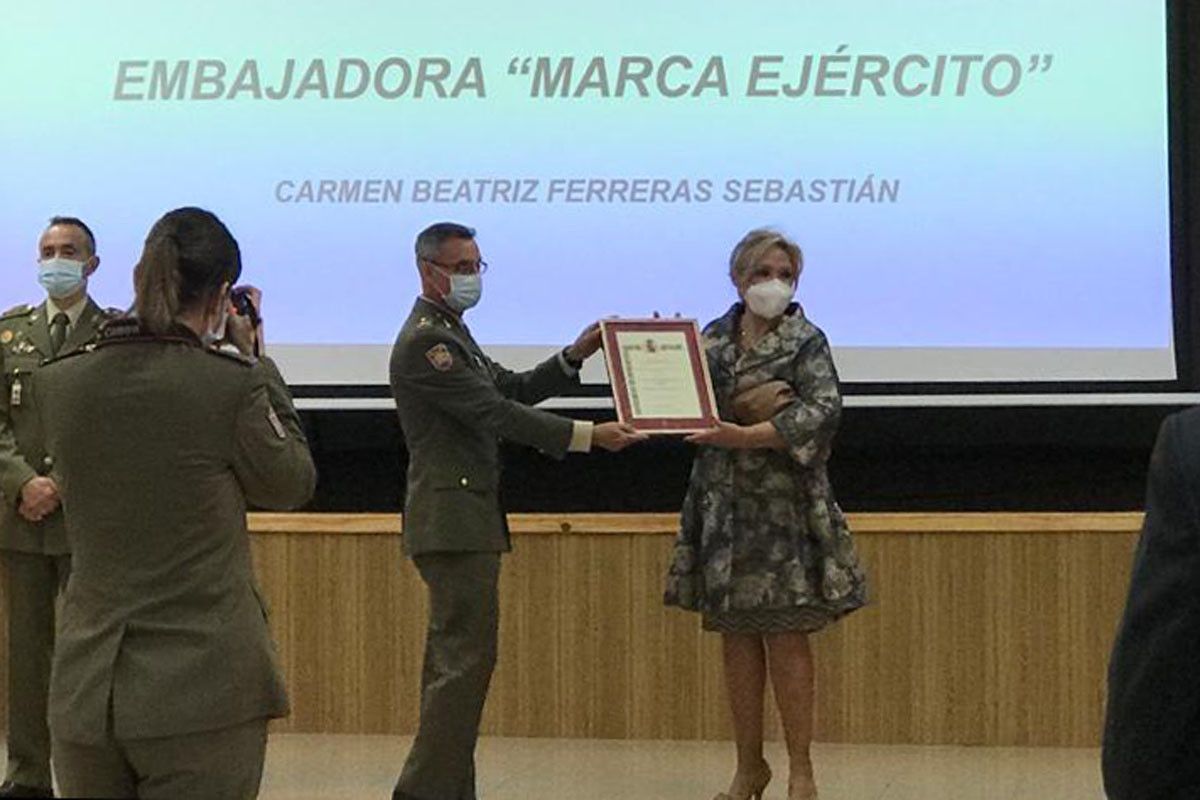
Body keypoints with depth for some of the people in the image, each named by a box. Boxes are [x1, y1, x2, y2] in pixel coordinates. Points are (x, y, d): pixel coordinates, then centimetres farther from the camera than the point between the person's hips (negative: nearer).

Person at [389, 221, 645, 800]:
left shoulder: (450, 332, 19)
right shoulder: (424, 341, -15)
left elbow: (511, 390, 19)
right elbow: (496, 412, -20)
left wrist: (575, 356, 6)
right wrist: (589, 436, -21)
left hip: (462, 520, 11)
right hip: (453, 520, -11)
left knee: (453, 658, 12)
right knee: (466, 658, -11)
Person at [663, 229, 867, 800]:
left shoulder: (806, 342, -1)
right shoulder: (713, 338, 10)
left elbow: (822, 413, -15)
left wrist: (744, 434, -24)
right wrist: (749, 404, -16)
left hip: (785, 505, -4)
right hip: (722, 502, 4)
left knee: (786, 636, -6)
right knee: (736, 639, 8)